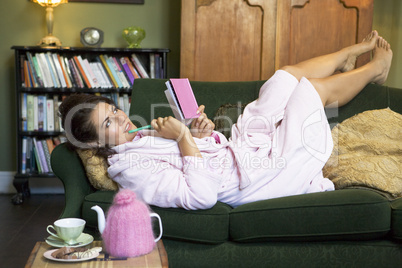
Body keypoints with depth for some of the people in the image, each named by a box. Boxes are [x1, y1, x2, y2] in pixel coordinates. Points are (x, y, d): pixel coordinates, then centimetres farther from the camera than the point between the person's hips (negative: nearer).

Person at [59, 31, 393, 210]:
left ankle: (350, 54, 43)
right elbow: (202, 195, -36)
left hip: (243, 146, 9)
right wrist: (184, 138, -30)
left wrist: (200, 131, -8)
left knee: (289, 73, 14)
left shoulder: (140, 135, 5)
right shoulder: (131, 168, -26)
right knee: (317, 86, 4)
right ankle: (374, 68, 34)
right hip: (258, 175, -9)